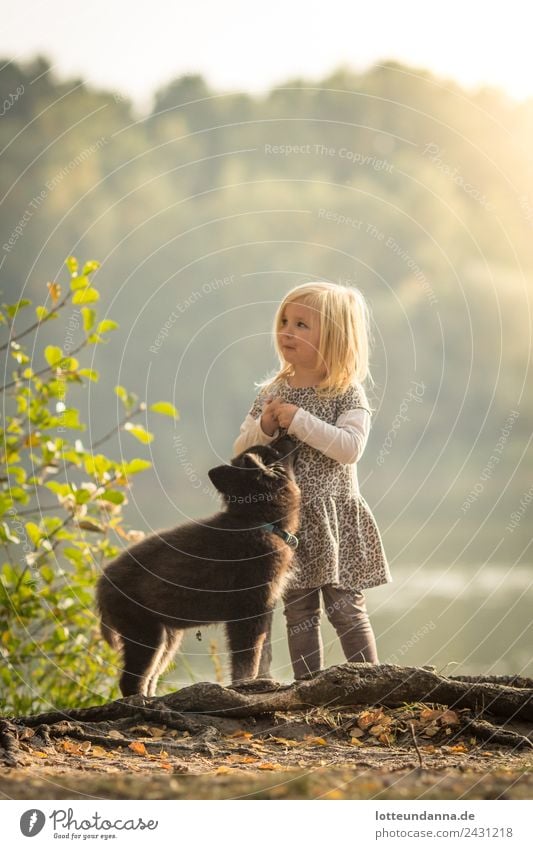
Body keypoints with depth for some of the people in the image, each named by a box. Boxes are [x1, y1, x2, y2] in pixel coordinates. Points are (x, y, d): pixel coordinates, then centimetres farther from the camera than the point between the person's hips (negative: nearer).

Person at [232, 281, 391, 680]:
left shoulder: (348, 393, -7)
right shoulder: (272, 392, 6)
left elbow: (350, 447, -23)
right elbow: (240, 451, 9)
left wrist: (299, 420, -24)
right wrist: (263, 429, -12)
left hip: (335, 520, -4)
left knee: (347, 609, -1)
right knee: (299, 613, 8)